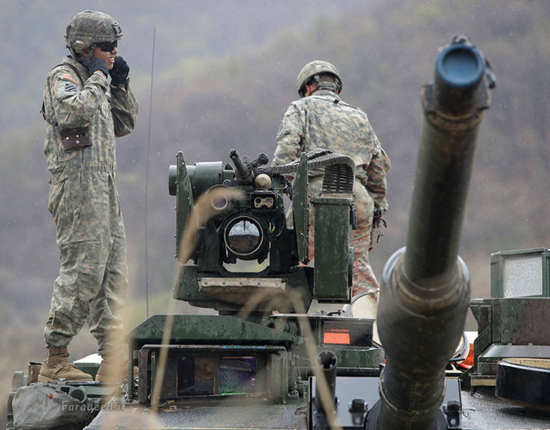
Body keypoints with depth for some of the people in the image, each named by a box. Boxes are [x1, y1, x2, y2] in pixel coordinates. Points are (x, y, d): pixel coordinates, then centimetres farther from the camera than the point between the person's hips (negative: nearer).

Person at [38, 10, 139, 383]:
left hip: (104, 185, 10)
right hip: (79, 184, -10)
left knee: (114, 272, 7)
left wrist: (121, 86, 16)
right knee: (83, 271, -12)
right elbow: (75, 112, -26)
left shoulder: (93, 81, 22)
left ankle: (113, 360, 10)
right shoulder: (63, 77, -5)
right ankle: (55, 360, -8)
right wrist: (98, 79, -13)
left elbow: (123, 125, 28)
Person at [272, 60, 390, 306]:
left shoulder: (302, 107, 17)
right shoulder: (359, 117, 29)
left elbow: (287, 148, -2)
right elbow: (378, 164, 24)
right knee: (358, 266, 6)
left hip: (318, 192, -4)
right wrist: (378, 206, 27)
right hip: (358, 197, 4)